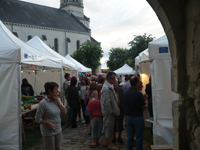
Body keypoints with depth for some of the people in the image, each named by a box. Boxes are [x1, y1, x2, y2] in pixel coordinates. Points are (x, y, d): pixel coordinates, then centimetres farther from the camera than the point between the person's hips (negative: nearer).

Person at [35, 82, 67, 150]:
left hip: (58, 130, 6)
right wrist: (50, 124, -22)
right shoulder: (43, 103, -17)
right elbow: (38, 119, -14)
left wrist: (57, 101, -12)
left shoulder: (58, 99, 1)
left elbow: (64, 112, -4)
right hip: (48, 132, -6)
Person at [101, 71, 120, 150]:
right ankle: (109, 144, 14)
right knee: (109, 126, 1)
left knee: (107, 126, 18)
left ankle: (106, 142, 30)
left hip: (110, 111, 10)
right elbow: (106, 102, -25)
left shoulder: (110, 87, 11)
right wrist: (111, 111, -18)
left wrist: (114, 110, 16)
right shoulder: (106, 88, -22)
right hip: (109, 111, -10)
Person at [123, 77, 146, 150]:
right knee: (139, 138, 5)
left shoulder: (125, 93, -2)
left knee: (129, 137, 15)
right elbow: (143, 108, -8)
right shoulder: (139, 94, -19)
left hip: (128, 117, 5)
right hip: (138, 118, -5)